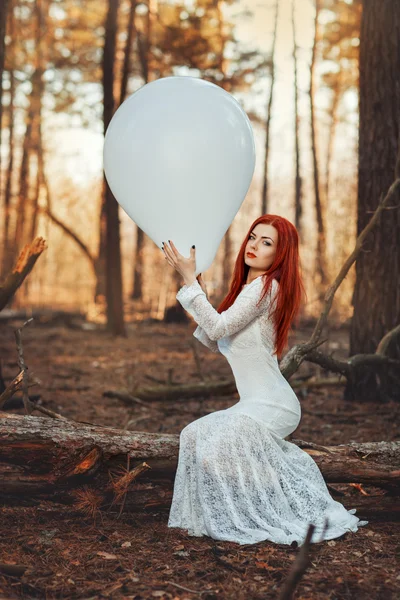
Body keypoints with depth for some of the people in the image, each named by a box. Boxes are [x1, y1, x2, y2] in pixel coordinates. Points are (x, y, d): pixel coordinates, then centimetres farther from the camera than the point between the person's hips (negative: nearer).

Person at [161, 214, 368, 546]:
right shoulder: (247, 289, 15)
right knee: (195, 435, 16)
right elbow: (218, 344, 16)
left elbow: (218, 328, -21)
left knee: (217, 448, -22)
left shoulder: (266, 286, -14)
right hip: (257, 404, 10)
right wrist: (201, 294, 9)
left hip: (271, 405, -10)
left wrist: (190, 278, -15)